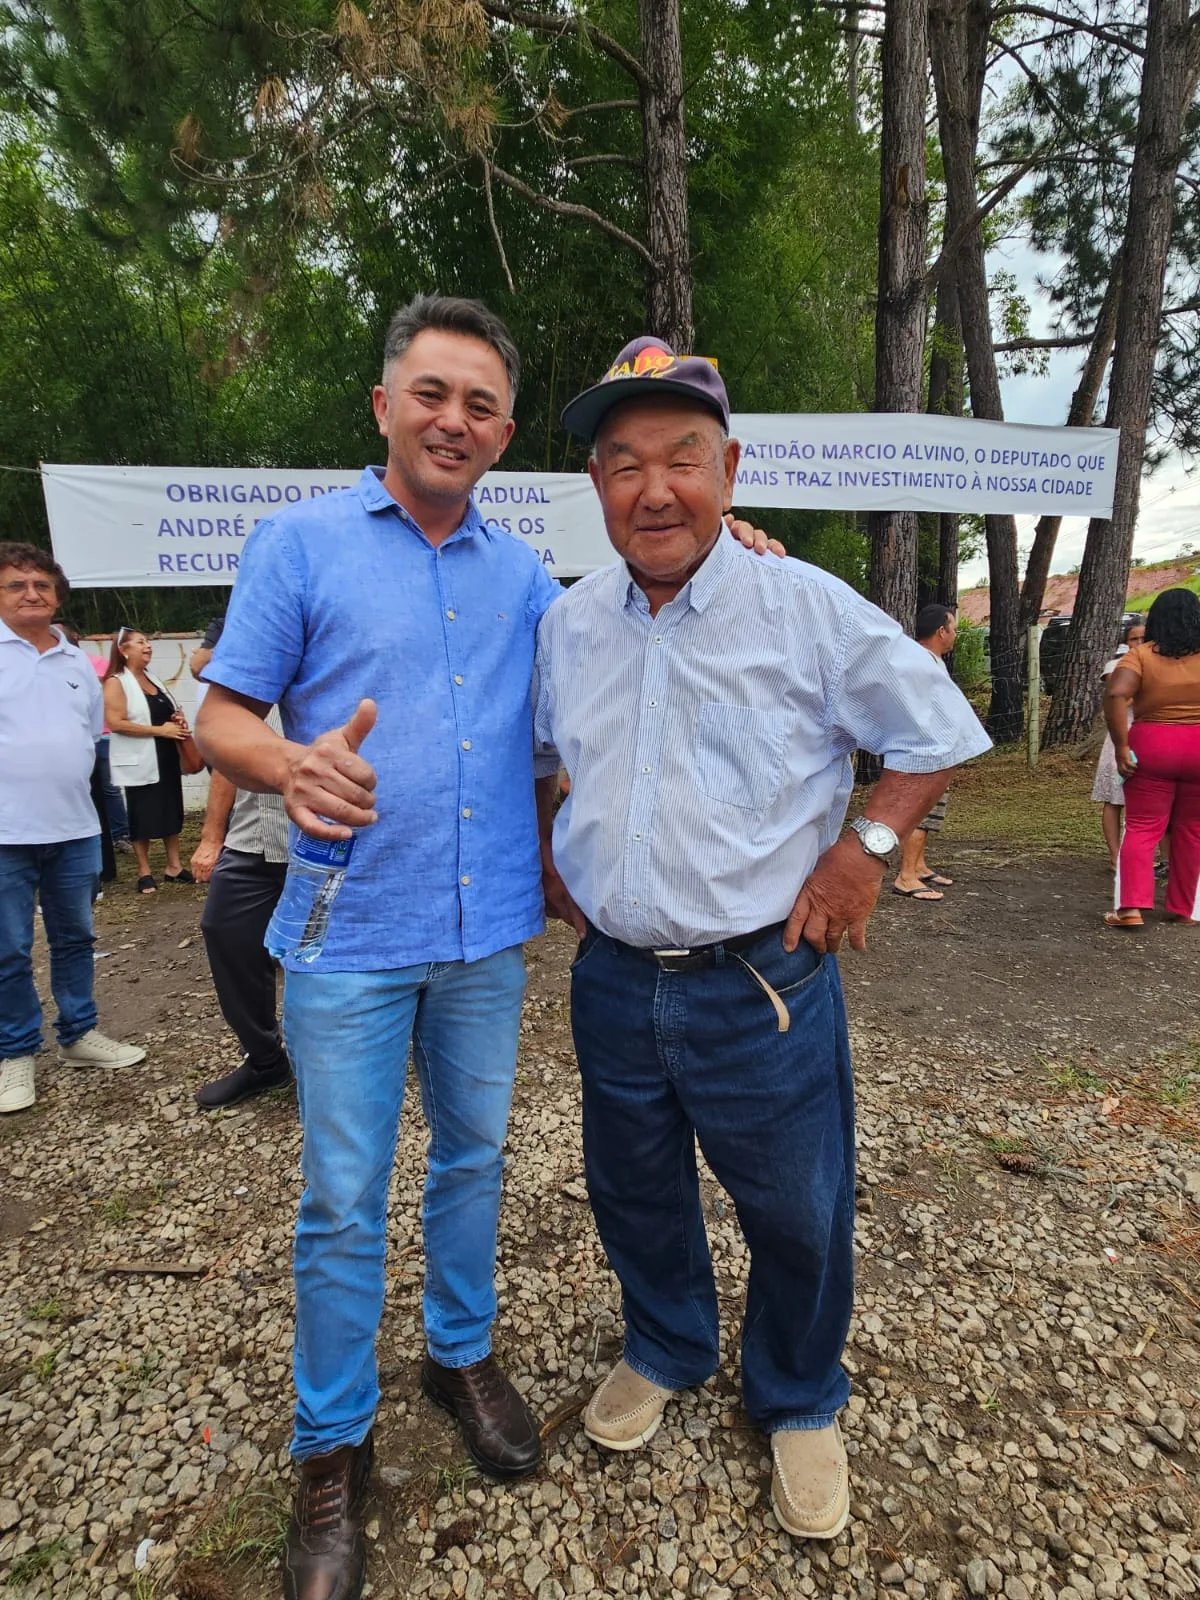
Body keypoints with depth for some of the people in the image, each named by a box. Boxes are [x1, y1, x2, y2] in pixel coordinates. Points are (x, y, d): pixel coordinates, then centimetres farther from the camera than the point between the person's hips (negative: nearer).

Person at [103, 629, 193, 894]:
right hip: (140, 762, -7)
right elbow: (116, 722, -20)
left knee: (172, 811, 10)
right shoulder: (116, 682, -8)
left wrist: (178, 721, 4)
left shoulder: (153, 680, 15)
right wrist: (160, 730, -22)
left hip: (167, 757, 7)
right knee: (142, 816, 2)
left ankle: (174, 866, 19)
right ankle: (144, 873, 12)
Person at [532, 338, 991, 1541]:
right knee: (632, 1192, 22)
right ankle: (664, 1350, 52)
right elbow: (518, 754, 19)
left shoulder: (809, 610, -10)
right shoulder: (563, 624, 2)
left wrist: (864, 846, -10)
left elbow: (939, 733, -1)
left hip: (764, 983, -3)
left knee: (796, 1215, 14)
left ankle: (799, 1404, 44)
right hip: (614, 979, 4)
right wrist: (545, 856, 9)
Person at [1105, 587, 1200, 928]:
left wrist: (1121, 746, -16)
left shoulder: (1141, 654, -6)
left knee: (1142, 829, 4)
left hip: (1152, 747, -2)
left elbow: (1115, 694, -21)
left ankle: (1131, 908, -7)